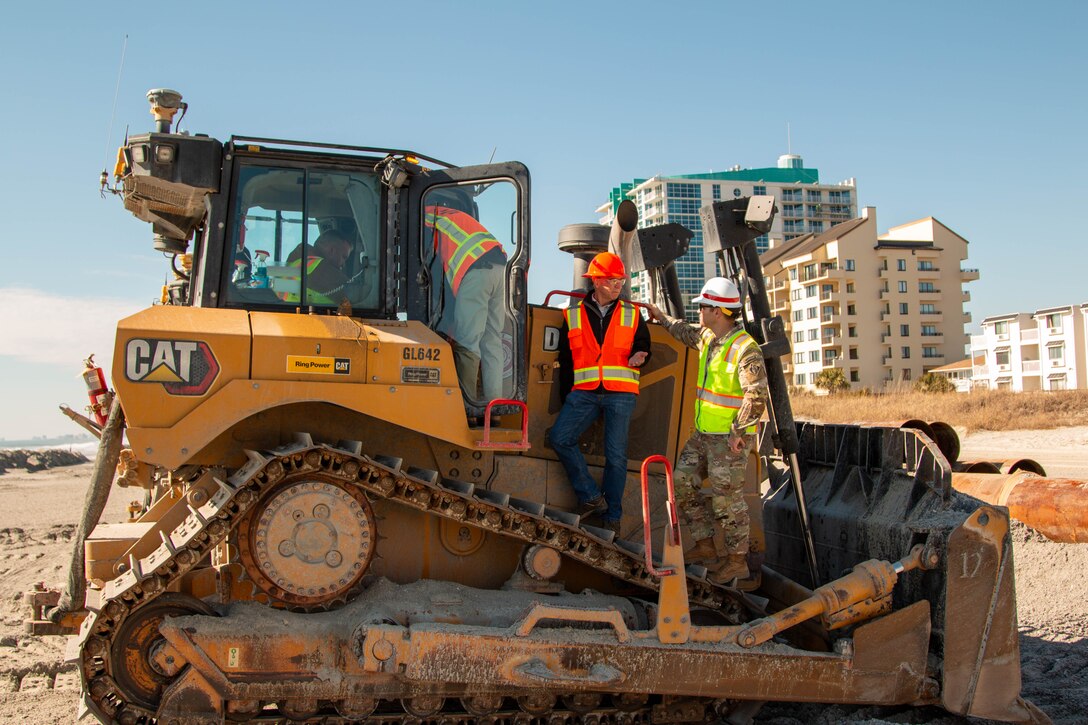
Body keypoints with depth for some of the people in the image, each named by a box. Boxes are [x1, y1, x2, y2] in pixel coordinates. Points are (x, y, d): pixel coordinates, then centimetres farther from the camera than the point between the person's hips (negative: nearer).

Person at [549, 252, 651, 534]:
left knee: (616, 455, 0)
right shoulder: (573, 314, 10)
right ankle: (592, 497, -4)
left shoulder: (632, 315, 12)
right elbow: (565, 359, 12)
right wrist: (565, 398, 8)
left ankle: (612, 517, 12)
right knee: (559, 437, -16)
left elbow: (643, 347, 17)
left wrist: (639, 357, -9)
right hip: (585, 391, 1)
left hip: (620, 394, -1)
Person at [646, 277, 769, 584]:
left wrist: (739, 432, -24)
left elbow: (757, 394, -25)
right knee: (683, 481, 10)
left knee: (727, 498, -3)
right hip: (703, 433, 9)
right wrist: (662, 317, 41)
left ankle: (737, 561, 11)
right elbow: (687, 333, 34)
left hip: (729, 439, -9)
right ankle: (706, 545, 20)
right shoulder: (707, 337, 9)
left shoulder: (745, 349, -19)